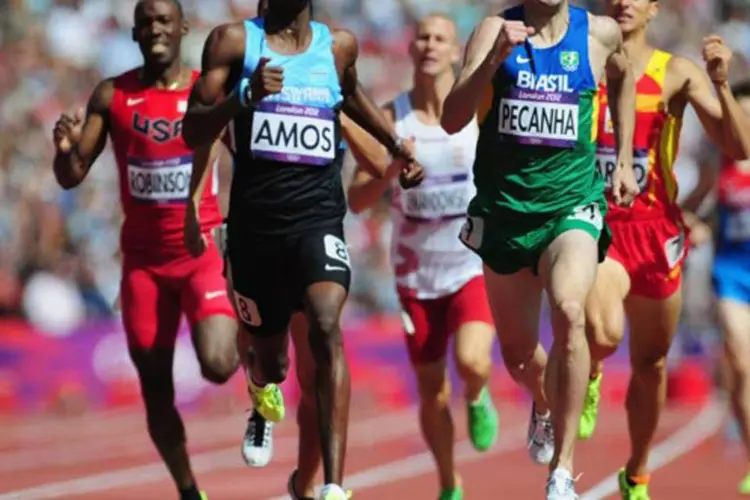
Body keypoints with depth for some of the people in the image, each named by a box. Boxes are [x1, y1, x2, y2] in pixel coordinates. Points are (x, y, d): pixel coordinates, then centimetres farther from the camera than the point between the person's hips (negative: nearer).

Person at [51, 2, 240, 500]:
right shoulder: (112, 97, 0)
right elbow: (71, 178, 0)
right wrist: (66, 148, -24)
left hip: (203, 250, -2)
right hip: (144, 259, 2)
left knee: (216, 365, -24)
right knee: (156, 389, 7)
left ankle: (248, 346, 12)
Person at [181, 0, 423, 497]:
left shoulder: (338, 45, 6)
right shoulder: (234, 41, -1)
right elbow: (193, 132, -7)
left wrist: (395, 144, 21)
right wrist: (244, 98, -23)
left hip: (318, 216, 0)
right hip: (254, 220, 0)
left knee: (327, 327, -26)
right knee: (269, 358, 14)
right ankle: (263, 396, 57)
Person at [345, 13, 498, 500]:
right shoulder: (390, 118, -3)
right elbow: (357, 200, -3)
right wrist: (390, 171, -21)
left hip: (474, 266, -2)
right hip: (417, 274, 2)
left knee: (472, 362, -26)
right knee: (432, 389, 9)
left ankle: (478, 399, 11)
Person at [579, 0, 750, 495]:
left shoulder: (677, 73, -1)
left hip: (655, 231, 2)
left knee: (650, 364, 14)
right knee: (603, 333, -30)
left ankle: (637, 476, 35)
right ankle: (588, 377, 6)